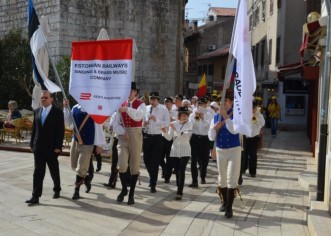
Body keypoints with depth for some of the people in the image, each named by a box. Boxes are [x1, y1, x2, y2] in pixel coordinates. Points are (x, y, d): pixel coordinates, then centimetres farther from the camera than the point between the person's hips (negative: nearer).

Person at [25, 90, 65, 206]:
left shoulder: (58, 112, -7)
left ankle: (57, 190, 32)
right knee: (38, 172, 1)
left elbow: (60, 131, -10)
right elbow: (34, 128, 12)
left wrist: (58, 146, -14)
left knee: (54, 171, 12)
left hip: (51, 148, -4)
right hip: (38, 147, 4)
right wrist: (32, 143, 7)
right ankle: (35, 196, 0)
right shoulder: (37, 111, 9)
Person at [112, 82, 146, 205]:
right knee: (122, 164, -9)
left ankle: (131, 194, 17)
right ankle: (124, 189, 15)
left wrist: (127, 109, -34)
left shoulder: (141, 104, -3)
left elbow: (138, 116, -25)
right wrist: (122, 132, -10)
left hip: (135, 136, -2)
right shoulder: (121, 105, 8)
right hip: (123, 136, 2)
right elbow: (116, 123, 6)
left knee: (134, 166, 4)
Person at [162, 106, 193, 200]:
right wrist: (165, 132, -20)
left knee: (181, 171, -11)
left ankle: (179, 192, -13)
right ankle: (179, 190, 23)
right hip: (175, 151, 3)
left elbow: (186, 135, -19)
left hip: (185, 151, -2)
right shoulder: (174, 123, 2)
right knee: (177, 171, 8)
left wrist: (175, 129, -26)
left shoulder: (189, 124, -3)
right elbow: (169, 138, -1)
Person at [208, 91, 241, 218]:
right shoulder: (216, 117, 4)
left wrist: (226, 116, -28)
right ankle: (225, 202, 33)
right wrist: (215, 128, -17)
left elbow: (234, 130, -27)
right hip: (220, 151, 5)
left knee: (231, 179, -7)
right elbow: (211, 137, 2)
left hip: (234, 150, -5)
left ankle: (229, 208, -2)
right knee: (222, 178, 15)